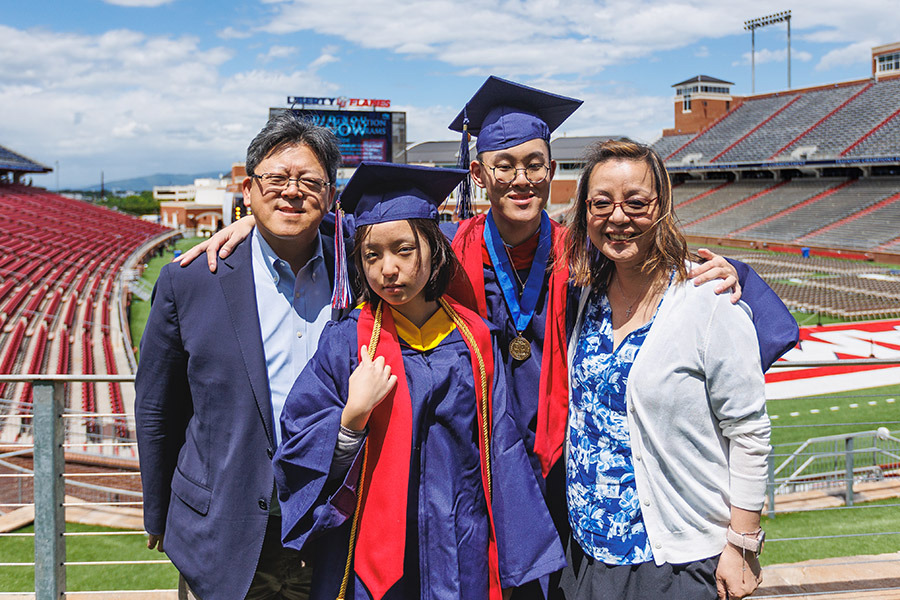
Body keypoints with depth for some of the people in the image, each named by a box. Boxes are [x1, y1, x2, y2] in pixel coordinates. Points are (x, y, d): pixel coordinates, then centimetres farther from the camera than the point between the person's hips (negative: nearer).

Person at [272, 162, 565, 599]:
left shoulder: (475, 339, 0)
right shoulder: (344, 342, -7)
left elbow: (500, 452, 4)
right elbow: (297, 456, -6)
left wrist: (516, 561, 5)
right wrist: (354, 415, -24)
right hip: (373, 561, -2)